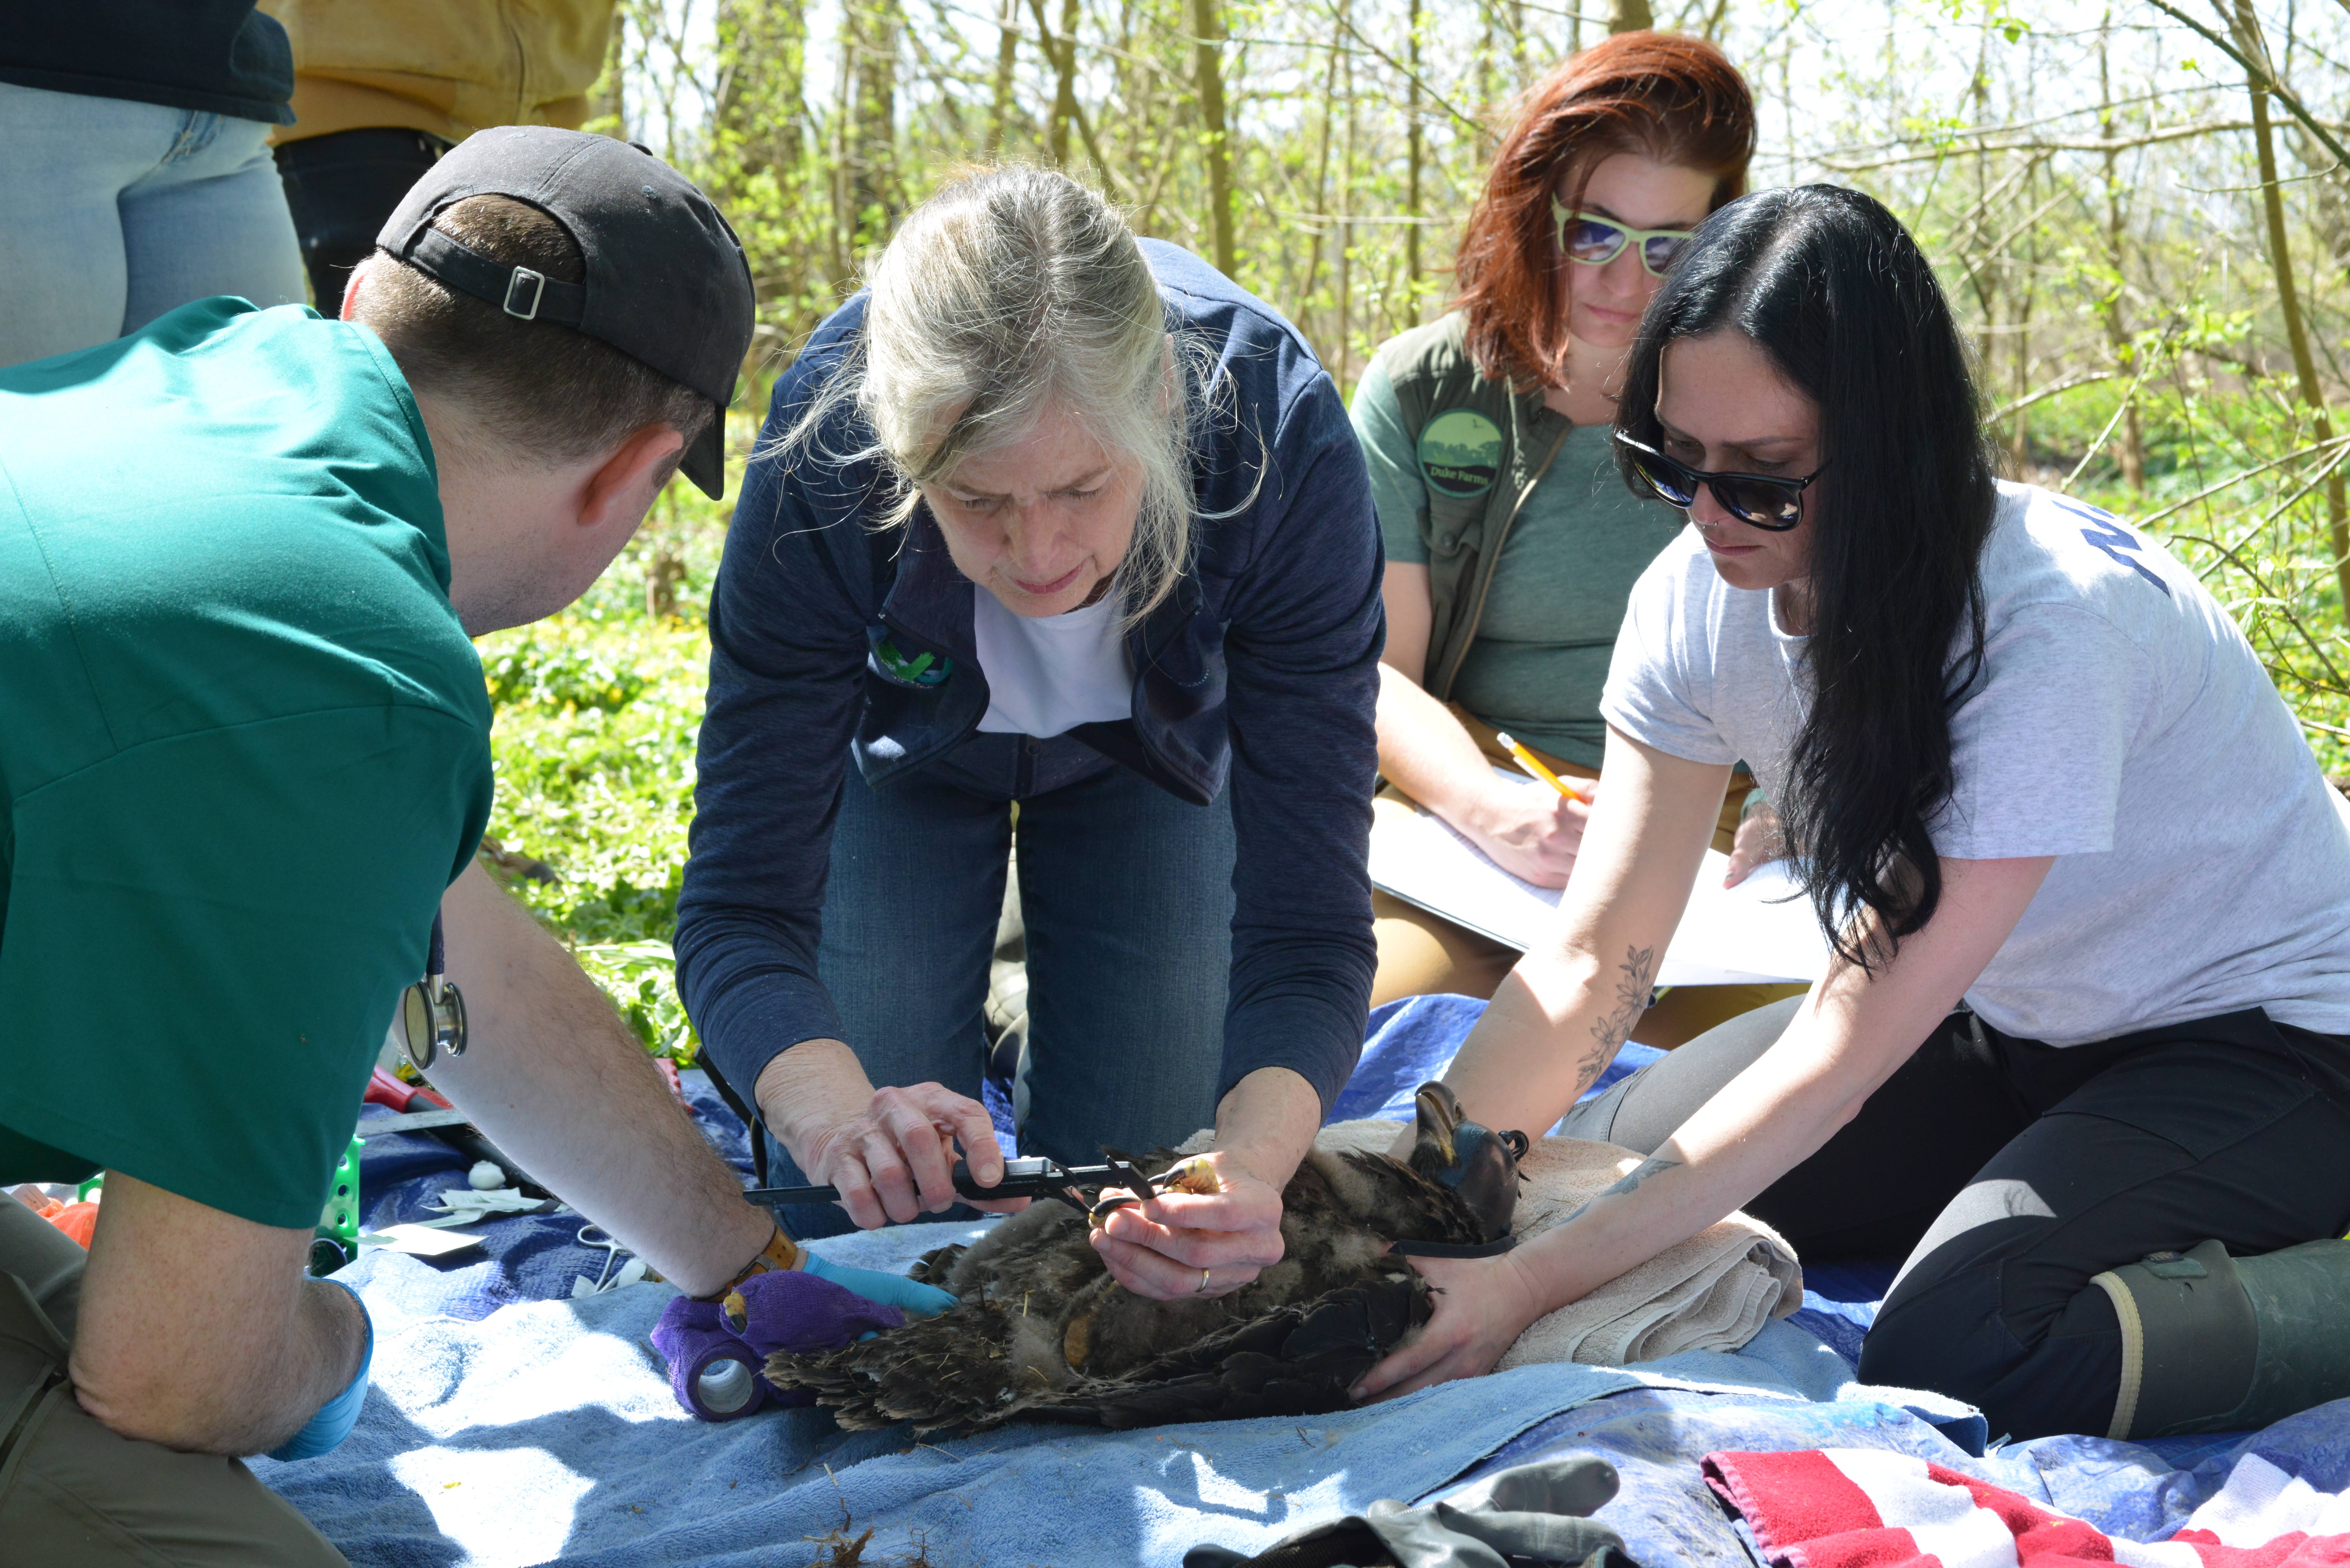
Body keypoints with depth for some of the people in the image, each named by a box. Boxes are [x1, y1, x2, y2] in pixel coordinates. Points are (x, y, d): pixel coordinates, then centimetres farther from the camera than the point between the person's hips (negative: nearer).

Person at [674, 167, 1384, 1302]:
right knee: (853, 1218, -3)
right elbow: (740, 905, -36)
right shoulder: (821, 457, -41)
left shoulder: (1279, 440, -41)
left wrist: (1252, 1163, -58)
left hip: (1156, 754, 0)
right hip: (904, 747, 0)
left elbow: (1309, 916, -38)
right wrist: (838, 1117, -58)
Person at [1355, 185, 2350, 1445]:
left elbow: (1847, 1045, -33)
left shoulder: (2057, 621, -32)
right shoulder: (1699, 597, -13)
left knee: (1952, 1354, -30)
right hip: (1996, 1023, 7)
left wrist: (1534, 1286, -37)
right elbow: (1593, 958, -13)